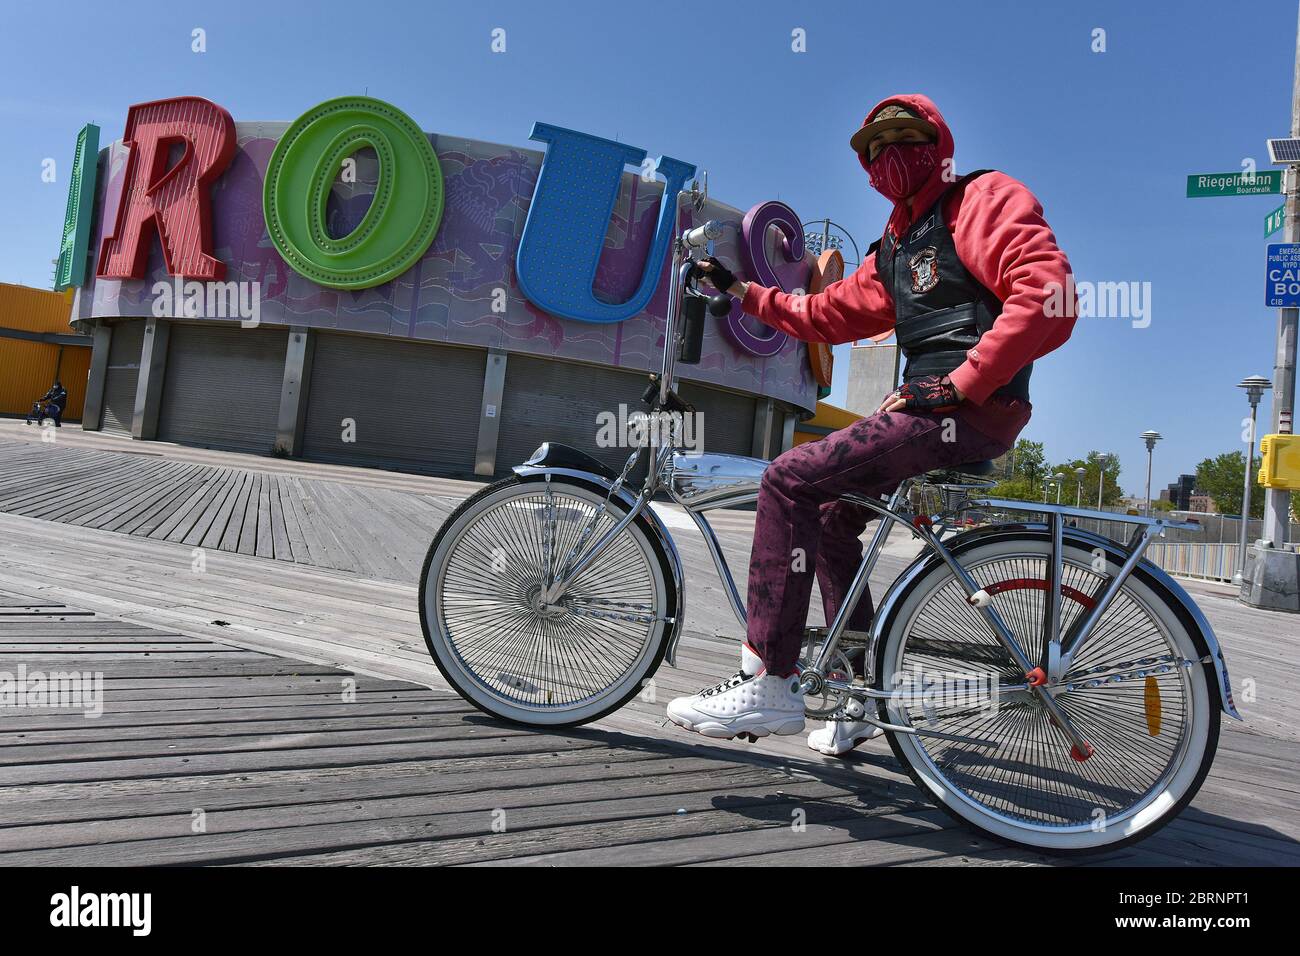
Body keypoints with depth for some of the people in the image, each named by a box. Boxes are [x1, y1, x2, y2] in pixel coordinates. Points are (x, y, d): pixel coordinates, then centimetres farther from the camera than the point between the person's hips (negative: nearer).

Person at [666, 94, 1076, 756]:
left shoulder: (983, 199, 0)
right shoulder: (894, 249, 26)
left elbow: (1048, 295, -16)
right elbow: (826, 315, 28)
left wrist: (959, 382, -21)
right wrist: (740, 290, 25)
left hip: (971, 408, -10)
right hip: (929, 407, 10)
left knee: (791, 478, -20)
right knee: (832, 515, 16)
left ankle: (768, 684, -17)